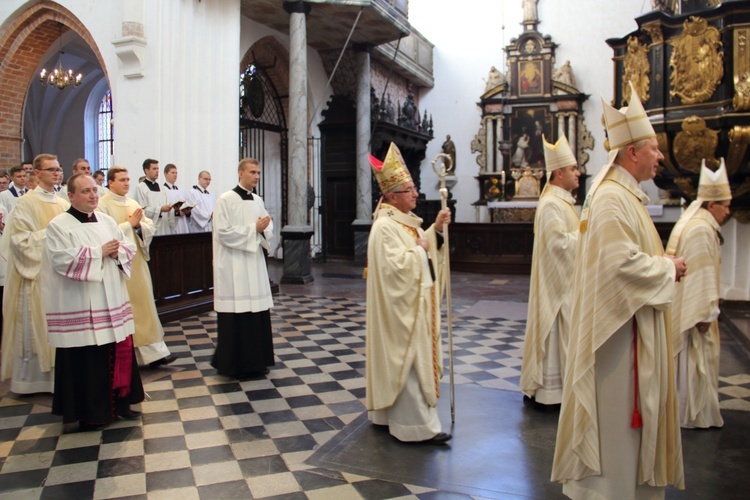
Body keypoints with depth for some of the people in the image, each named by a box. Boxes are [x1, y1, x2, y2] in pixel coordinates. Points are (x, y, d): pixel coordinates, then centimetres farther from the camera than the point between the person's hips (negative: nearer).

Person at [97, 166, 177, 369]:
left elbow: (151, 228, 8)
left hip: (137, 262, 6)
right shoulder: (102, 205, -6)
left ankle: (154, 353, 9)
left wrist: (138, 225, -11)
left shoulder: (133, 204, 14)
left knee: (144, 304, 5)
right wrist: (129, 224, -13)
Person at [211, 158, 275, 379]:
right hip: (234, 266, -6)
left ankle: (256, 360, 20)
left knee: (258, 312, 7)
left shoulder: (258, 201, 13)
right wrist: (254, 228, -15)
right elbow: (223, 233, -15)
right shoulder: (226, 200, -7)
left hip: (255, 263, 6)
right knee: (237, 315, -3)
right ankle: (235, 364, 10)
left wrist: (263, 229, -9)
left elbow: (269, 229, 14)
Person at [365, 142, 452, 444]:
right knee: (408, 360, -5)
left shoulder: (406, 221, 11)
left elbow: (428, 249, 18)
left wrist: (436, 229, 3)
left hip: (415, 303, 10)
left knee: (408, 359, 16)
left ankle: (387, 413, 28)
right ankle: (418, 426, 3)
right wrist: (418, 248, -14)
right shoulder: (385, 227, -19)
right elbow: (395, 265, -27)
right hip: (401, 306, -10)